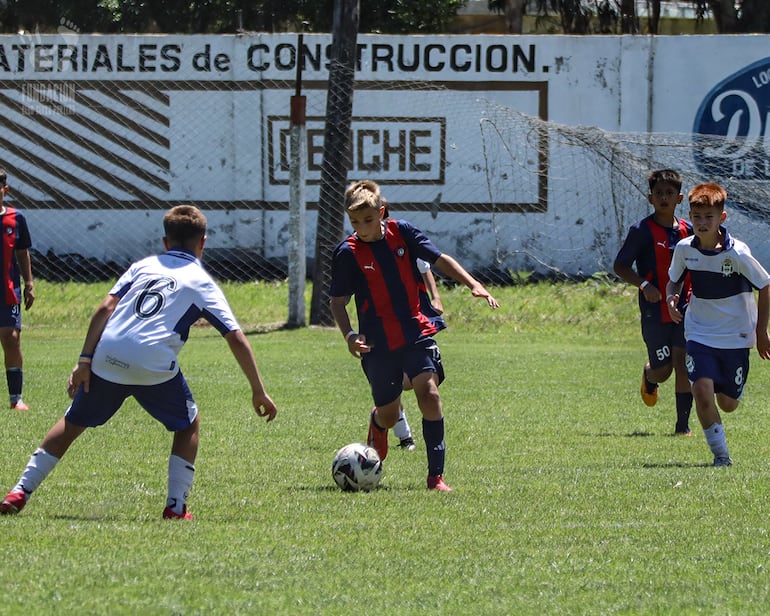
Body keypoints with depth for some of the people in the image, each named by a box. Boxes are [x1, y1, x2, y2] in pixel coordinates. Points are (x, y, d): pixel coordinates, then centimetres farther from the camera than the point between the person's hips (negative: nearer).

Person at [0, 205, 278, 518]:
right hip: (155, 366, -3)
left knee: (72, 423, 21)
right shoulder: (202, 283, 14)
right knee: (188, 425, 22)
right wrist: (258, 391, 10)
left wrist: (85, 361, 4)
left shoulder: (142, 266, 21)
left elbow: (105, 308, 7)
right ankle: (176, 505, 12)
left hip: (106, 359, 3)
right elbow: (236, 339, 7)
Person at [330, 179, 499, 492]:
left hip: (416, 334, 1)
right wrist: (349, 335, -18)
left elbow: (440, 259, 4)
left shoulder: (402, 233, -1)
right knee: (388, 416, 8)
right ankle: (377, 424, 49)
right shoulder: (348, 253, -6)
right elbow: (337, 301, -2)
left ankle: (436, 475, -14)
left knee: (429, 393, -20)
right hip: (378, 344, -1)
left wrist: (473, 284, -9)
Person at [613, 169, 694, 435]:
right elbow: (620, 266, -5)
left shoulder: (688, 230, 7)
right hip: (655, 311, -3)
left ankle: (683, 423, -2)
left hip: (685, 310, 3)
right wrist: (644, 285, -19)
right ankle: (648, 376, 41)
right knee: (662, 370, 2)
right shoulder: (642, 230, -6)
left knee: (683, 363, -8)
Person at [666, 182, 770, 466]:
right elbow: (674, 280, 12)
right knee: (702, 391, -19)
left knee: (727, 404, 7)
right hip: (699, 333, 2)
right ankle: (720, 454, -4)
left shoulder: (737, 253, -19)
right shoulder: (685, 249, -8)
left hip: (735, 336, -2)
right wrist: (671, 298, -11)